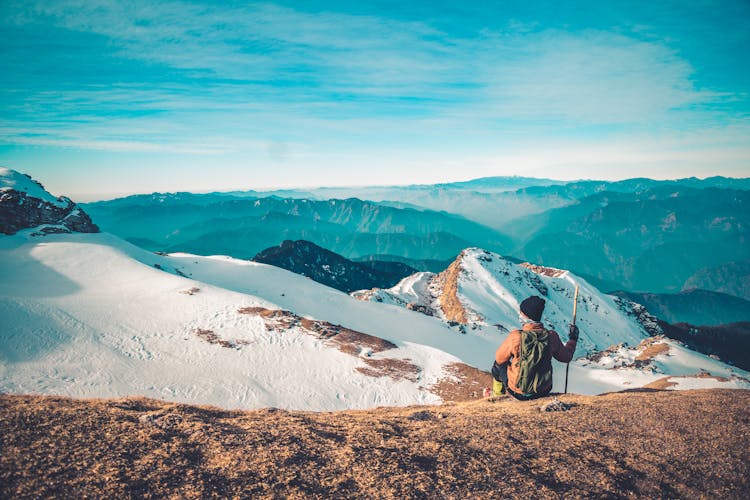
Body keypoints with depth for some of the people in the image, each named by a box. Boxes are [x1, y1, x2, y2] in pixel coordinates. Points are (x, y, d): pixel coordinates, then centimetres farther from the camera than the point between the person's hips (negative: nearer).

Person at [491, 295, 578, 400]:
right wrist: (573, 340, 19)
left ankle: (497, 396, 44)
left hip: (518, 393, -3)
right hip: (543, 392, 3)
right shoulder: (552, 336, -17)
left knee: (497, 366, 25)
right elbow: (566, 357, 2)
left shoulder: (515, 337, -26)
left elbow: (499, 359, -9)